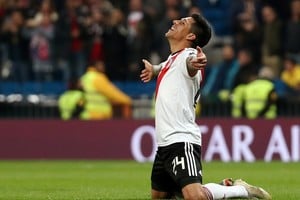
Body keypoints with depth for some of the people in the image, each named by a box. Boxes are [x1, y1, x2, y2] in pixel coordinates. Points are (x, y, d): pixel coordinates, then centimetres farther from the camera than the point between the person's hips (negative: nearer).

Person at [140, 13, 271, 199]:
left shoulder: (188, 56, -13)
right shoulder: (172, 58, 15)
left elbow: (190, 62, -40)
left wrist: (194, 62, -60)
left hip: (182, 141, -10)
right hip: (165, 143, 10)